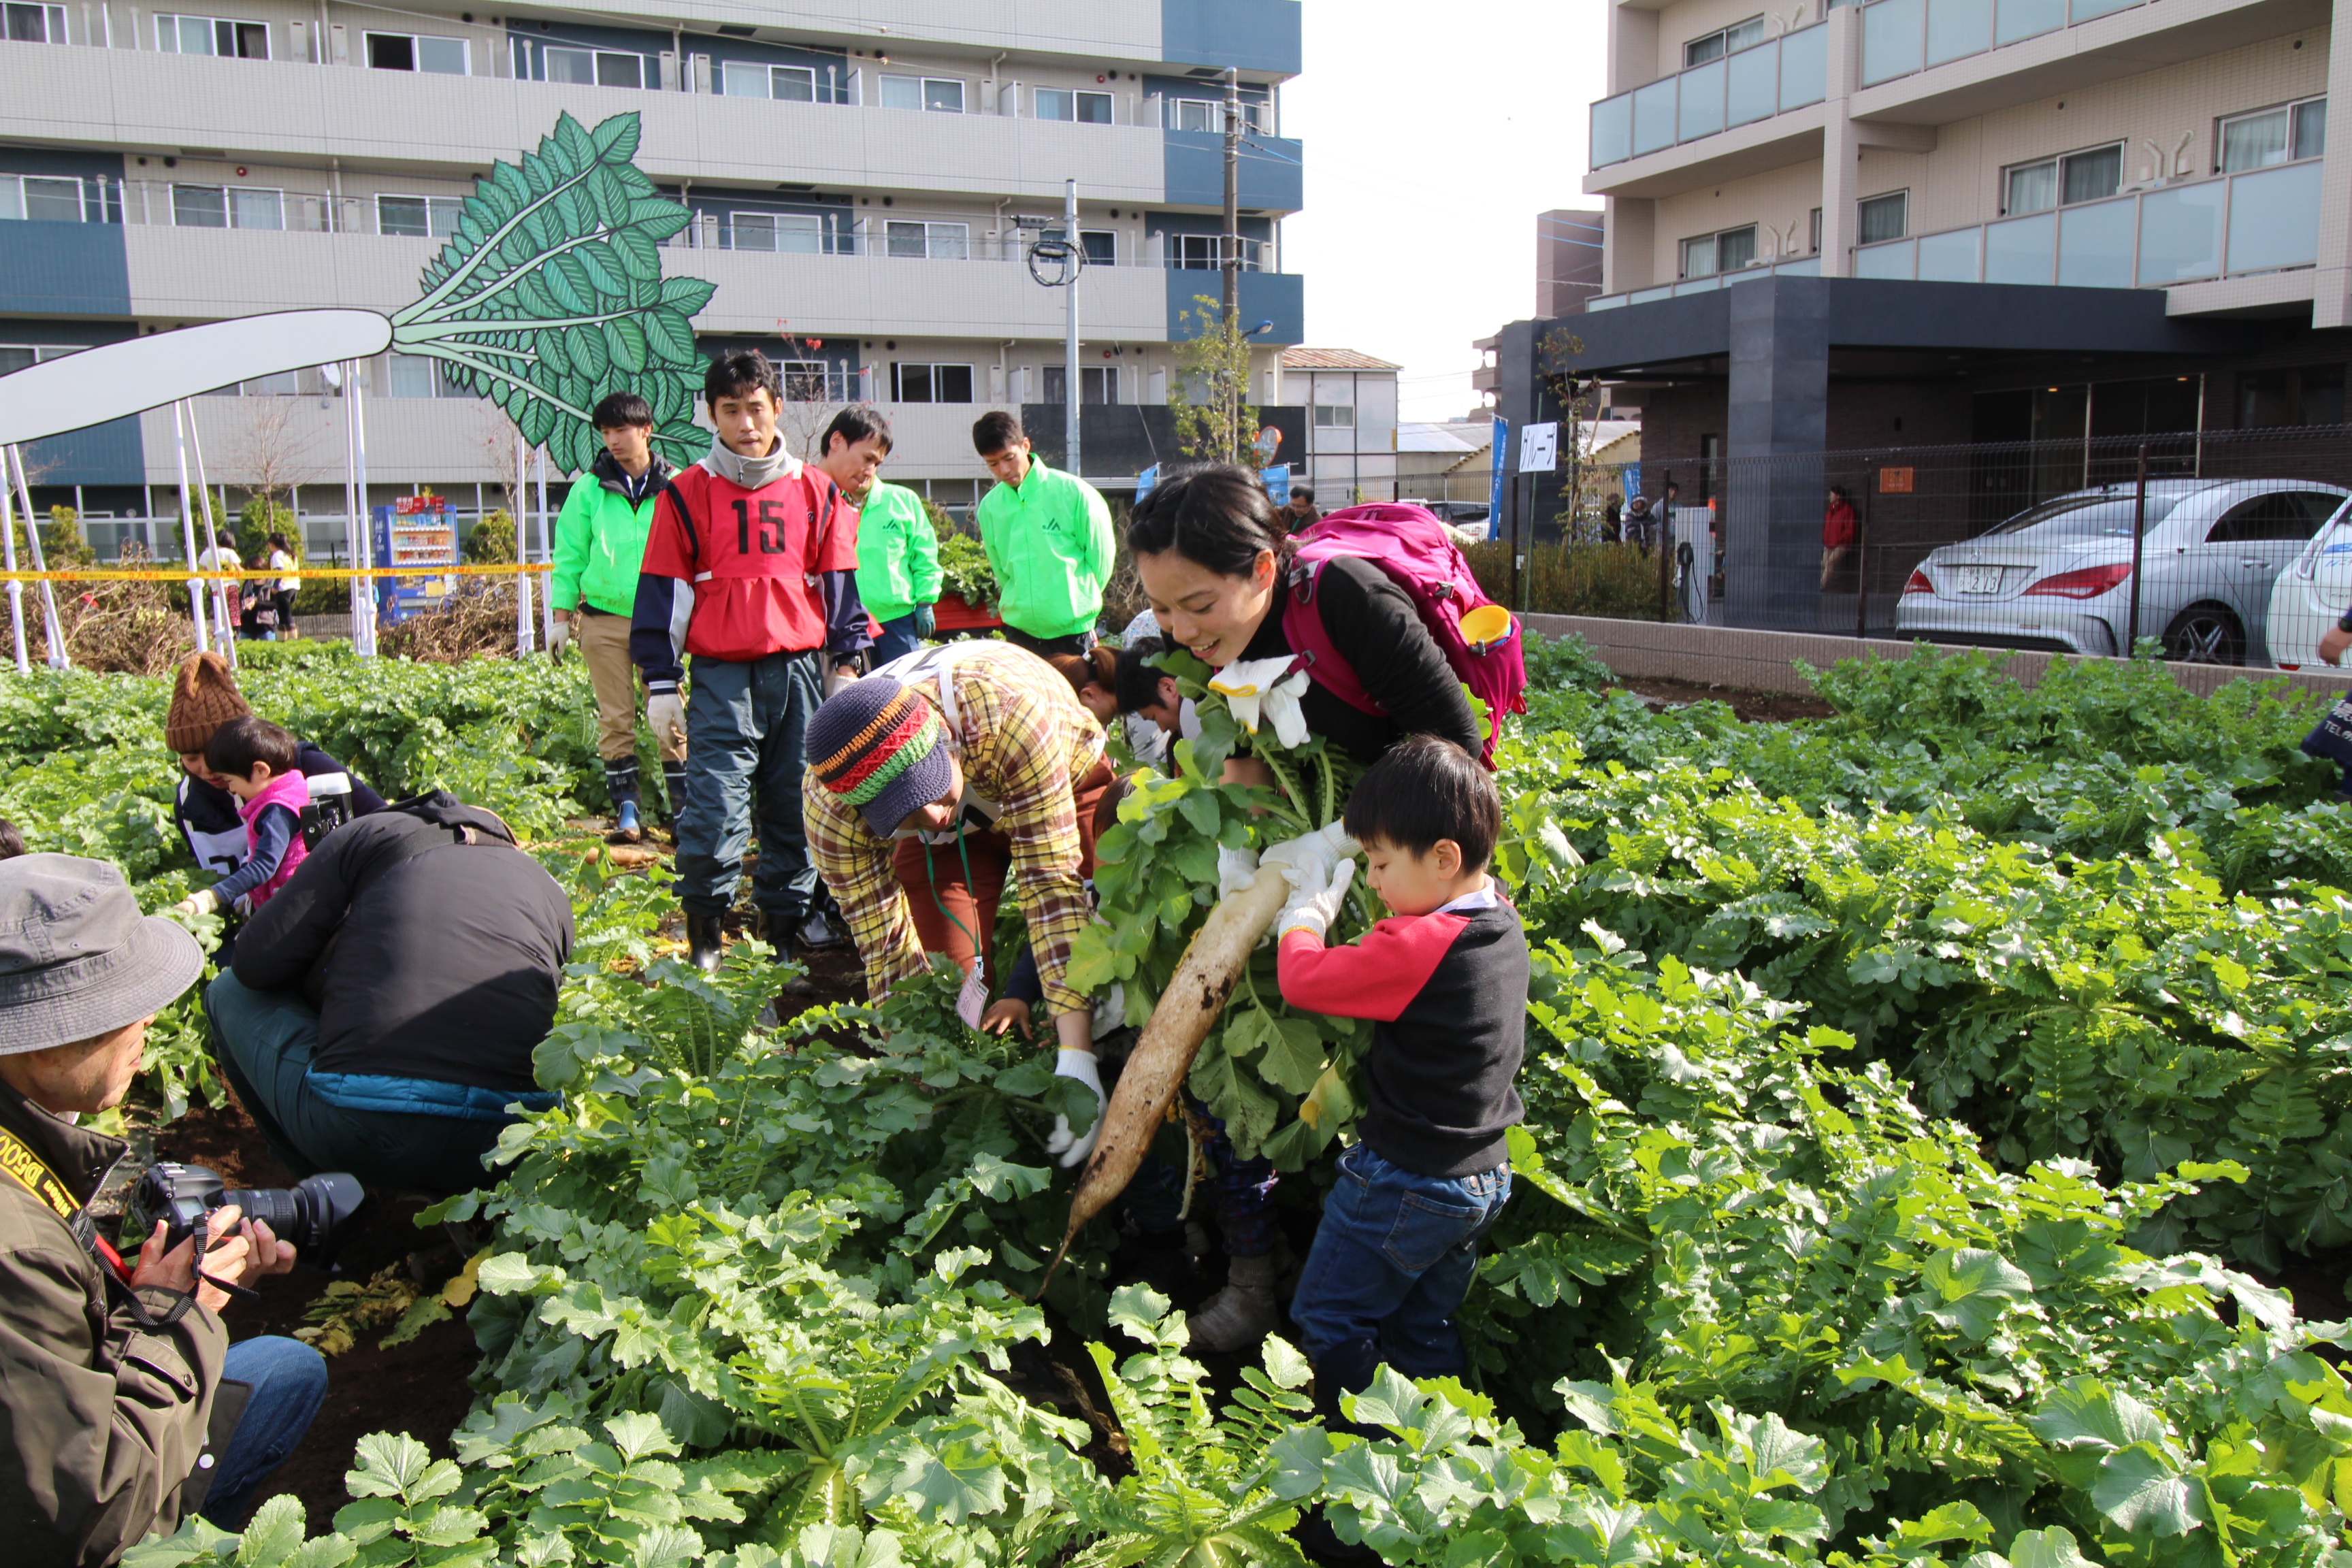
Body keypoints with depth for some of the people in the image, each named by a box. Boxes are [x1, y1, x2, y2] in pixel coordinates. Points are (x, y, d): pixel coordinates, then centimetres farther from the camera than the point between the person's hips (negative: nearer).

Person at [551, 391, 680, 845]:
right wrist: (563, 615, 5)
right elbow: (569, 555, 8)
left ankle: (683, 807, 7)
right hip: (603, 619, 1)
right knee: (615, 719, 4)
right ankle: (627, 807, 11)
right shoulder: (589, 489, 4)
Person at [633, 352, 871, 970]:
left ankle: (789, 908, 25)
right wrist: (661, 683, 1)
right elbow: (663, 589, 4)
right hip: (721, 673, -2)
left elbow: (837, 582, 16)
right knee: (715, 807, -10)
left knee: (795, 799, 8)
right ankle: (704, 920, 8)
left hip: (800, 669, 3)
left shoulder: (815, 491, 11)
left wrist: (846, 659, 13)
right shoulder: (689, 494, 4)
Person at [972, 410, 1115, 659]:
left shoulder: (1073, 492, -9)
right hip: (1019, 632, 3)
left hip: (1072, 633, -3)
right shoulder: (989, 507, 3)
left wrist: (1080, 604, 8)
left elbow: (1101, 557, 0)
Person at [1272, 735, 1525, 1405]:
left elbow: (1302, 979, -21)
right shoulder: (1501, 925, -1)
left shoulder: (1418, 946, -28)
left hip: (1404, 1184, -8)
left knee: (1329, 1323, 9)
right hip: (1483, 1179, 9)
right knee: (1425, 1331, 22)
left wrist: (1307, 909, -4)